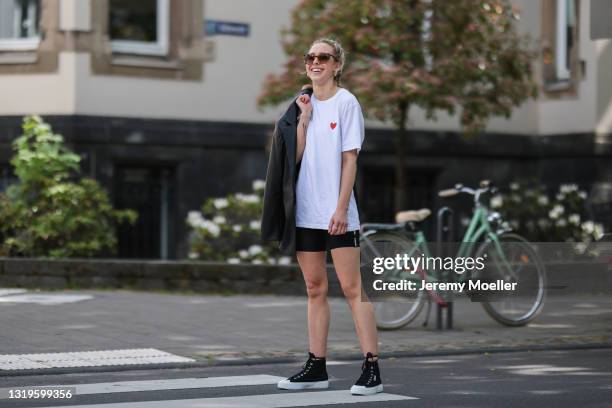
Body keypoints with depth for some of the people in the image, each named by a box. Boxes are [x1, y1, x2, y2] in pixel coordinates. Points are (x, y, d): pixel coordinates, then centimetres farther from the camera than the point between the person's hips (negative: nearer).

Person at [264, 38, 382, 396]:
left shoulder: (346, 102, -2)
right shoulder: (303, 103, 12)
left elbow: (349, 159, -7)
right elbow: (295, 156, 5)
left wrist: (341, 208, -14)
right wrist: (304, 118, -6)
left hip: (337, 213, -5)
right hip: (306, 211, 5)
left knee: (353, 289, -7)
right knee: (315, 289, 9)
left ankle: (372, 368, -6)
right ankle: (317, 367, 14)